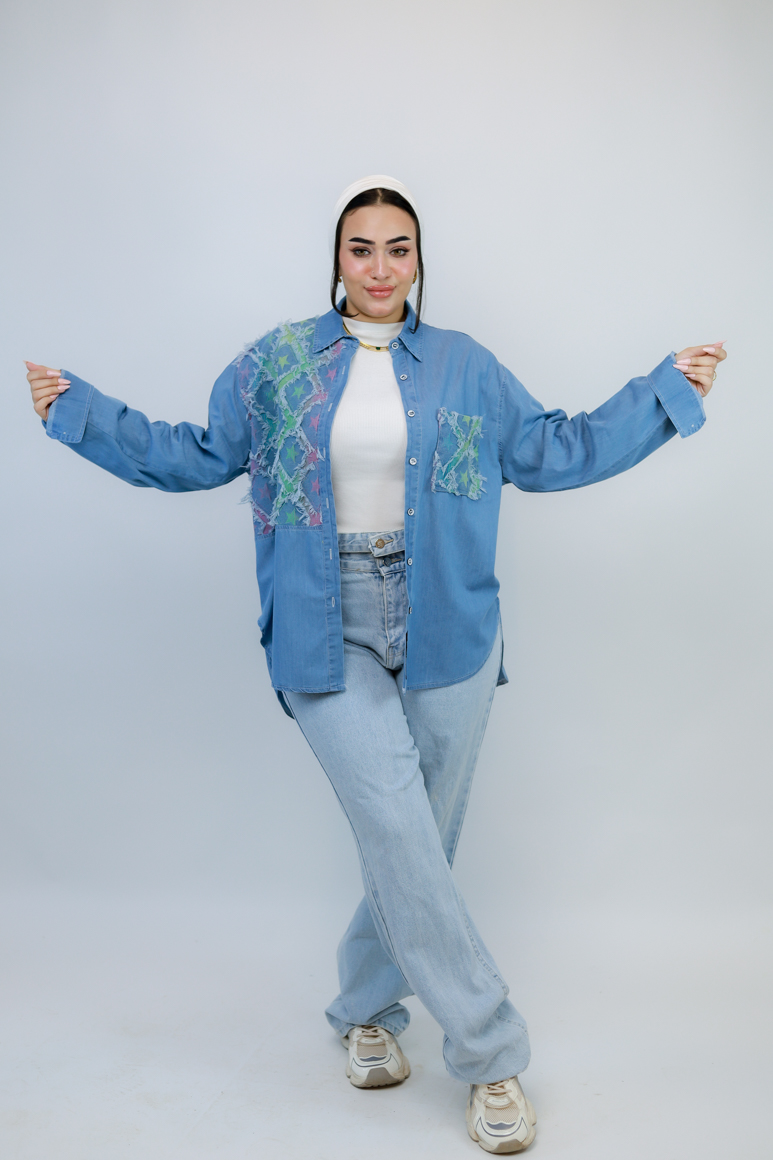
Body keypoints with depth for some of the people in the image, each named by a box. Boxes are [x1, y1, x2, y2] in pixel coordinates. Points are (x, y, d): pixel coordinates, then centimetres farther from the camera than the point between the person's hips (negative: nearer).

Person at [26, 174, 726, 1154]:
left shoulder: (465, 367, 9)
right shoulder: (277, 363, 7)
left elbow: (553, 451, 13)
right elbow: (199, 455, 13)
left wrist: (667, 393, 10)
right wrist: (79, 410, 11)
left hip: (445, 628, 2)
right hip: (329, 630, -2)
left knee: (417, 844, 7)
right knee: (399, 836, -10)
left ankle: (366, 1008, 33)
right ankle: (489, 1053, 6)